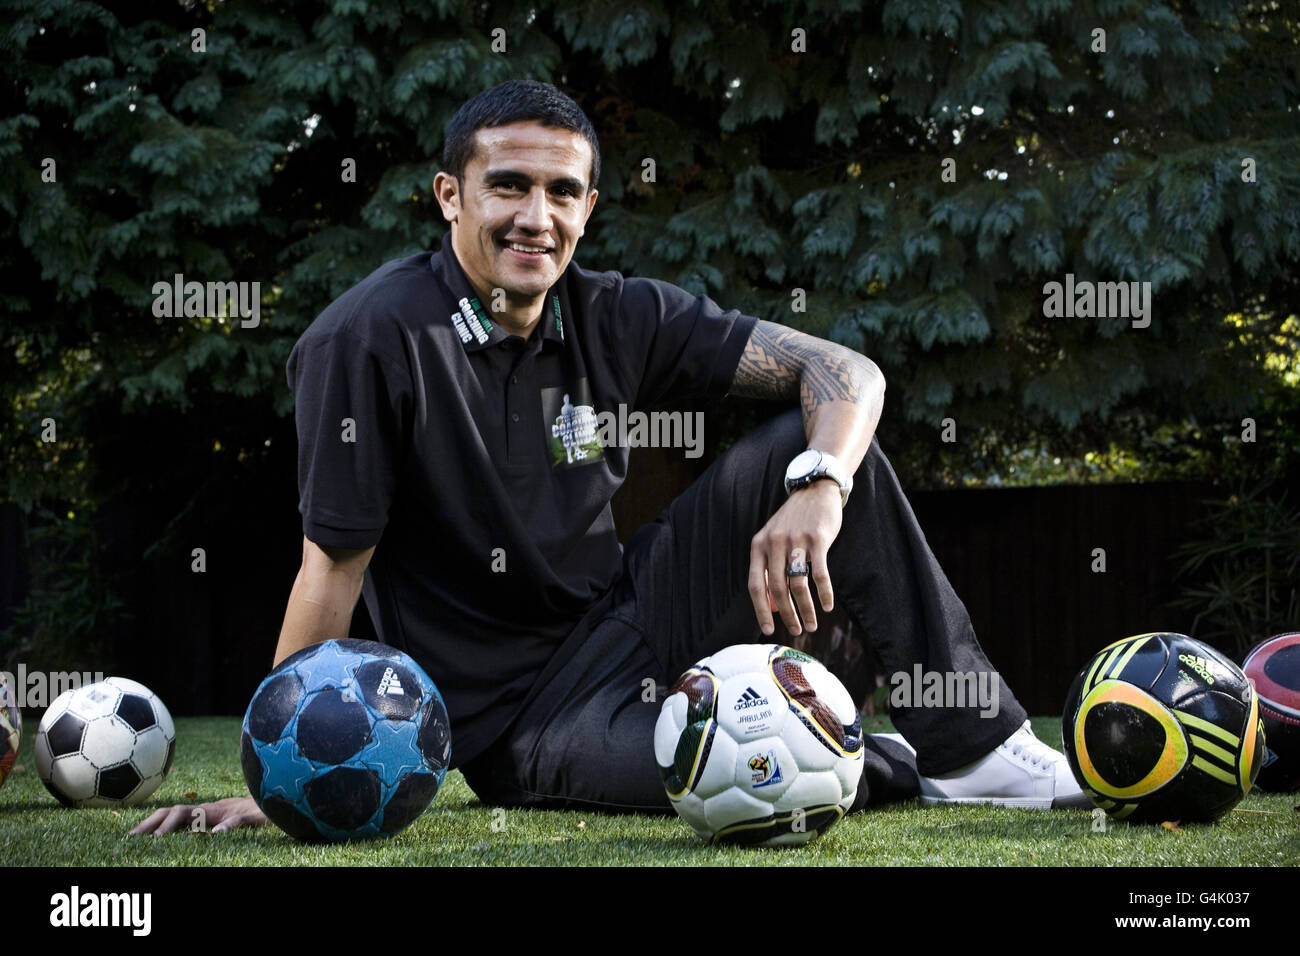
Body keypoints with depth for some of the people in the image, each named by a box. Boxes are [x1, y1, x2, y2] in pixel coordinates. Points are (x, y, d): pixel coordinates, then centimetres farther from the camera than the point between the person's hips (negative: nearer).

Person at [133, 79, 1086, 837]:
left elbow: (844, 371, -6)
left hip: (627, 619, 6)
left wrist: (815, 492, -28)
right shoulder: (369, 343, -16)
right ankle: (893, 768, 3)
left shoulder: (617, 318, -2)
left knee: (822, 444, -10)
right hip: (520, 718, -6)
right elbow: (333, 567, -15)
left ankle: (972, 743, -3)